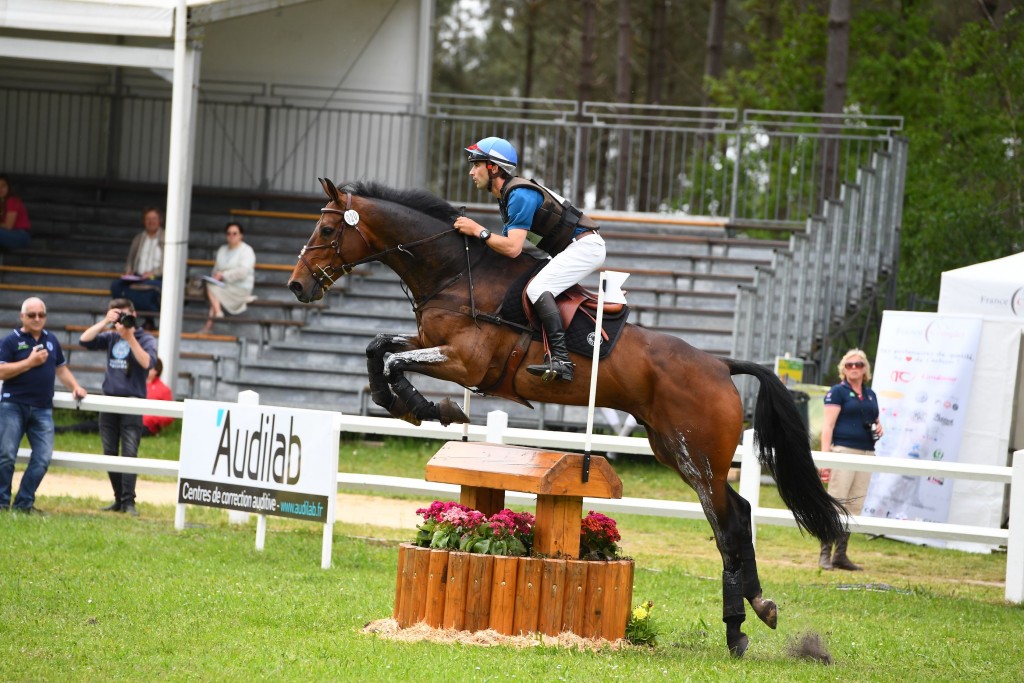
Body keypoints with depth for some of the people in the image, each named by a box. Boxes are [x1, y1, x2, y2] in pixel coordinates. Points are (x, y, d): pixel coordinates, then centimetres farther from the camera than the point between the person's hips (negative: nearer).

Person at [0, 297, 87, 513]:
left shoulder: (51, 340, 15)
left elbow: (61, 368, 27)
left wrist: (75, 387, 12)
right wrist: (30, 362, -15)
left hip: (43, 409, 5)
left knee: (43, 458, -3)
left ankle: (25, 502, 5)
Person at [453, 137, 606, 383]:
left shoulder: (519, 196, -19)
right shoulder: (507, 195, 13)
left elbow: (512, 248, -26)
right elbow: (507, 242, 16)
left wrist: (478, 231, -17)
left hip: (585, 245, -11)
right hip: (575, 248, 11)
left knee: (537, 288, -24)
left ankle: (561, 360, -35)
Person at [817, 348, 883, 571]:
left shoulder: (870, 395, 18)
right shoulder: (838, 392, -1)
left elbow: (876, 421, 30)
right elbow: (828, 424, -8)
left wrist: (878, 428, 5)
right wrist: (825, 454, -17)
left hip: (866, 453, 7)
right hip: (843, 450, -7)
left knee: (854, 507, 6)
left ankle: (841, 555, 10)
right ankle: (825, 554, -9)